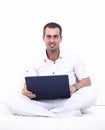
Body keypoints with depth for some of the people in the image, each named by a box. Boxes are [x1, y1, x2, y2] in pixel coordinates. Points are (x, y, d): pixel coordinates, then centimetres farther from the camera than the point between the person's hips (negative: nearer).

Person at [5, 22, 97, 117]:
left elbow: (87, 81, 8)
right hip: (42, 103, 2)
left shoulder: (72, 58, 5)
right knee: (11, 102, -25)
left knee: (91, 93, -30)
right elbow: (27, 85, 8)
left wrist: (75, 87, -14)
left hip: (66, 102, -1)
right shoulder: (36, 61, 7)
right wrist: (25, 91, -17)